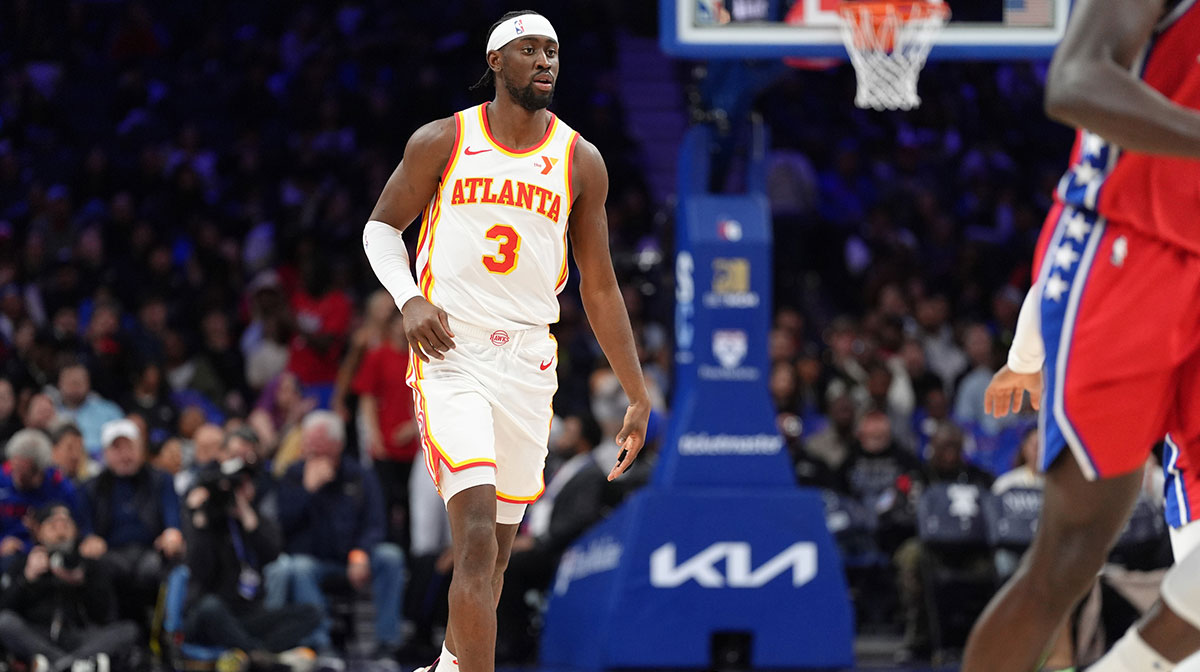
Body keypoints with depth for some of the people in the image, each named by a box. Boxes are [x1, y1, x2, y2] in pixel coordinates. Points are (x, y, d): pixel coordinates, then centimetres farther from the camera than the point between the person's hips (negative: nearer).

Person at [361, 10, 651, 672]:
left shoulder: (580, 161, 6)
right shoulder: (442, 141, 0)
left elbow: (599, 288, 11)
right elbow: (382, 227, 11)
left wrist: (638, 396, 10)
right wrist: (409, 300, -9)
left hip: (527, 362, 3)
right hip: (450, 352, -3)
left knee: (494, 550, 11)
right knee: (478, 534, -20)